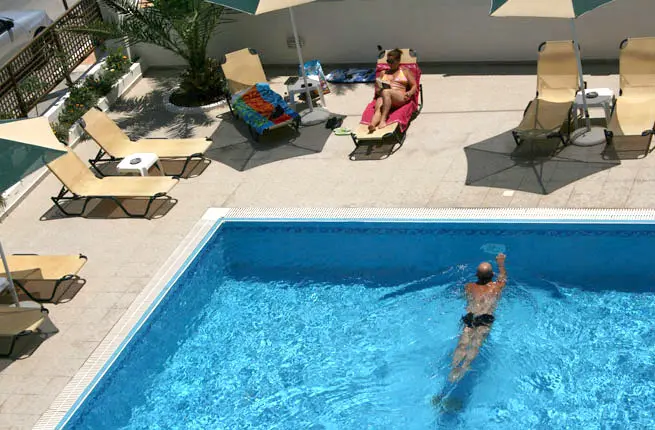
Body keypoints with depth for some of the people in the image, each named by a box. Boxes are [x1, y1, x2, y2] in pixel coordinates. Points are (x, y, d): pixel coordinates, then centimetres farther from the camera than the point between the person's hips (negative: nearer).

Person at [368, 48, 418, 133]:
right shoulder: (383, 73, 30)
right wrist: (378, 90, -1)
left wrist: (410, 93, -8)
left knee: (386, 92, -38)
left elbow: (414, 86, 15)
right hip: (383, 96, 3)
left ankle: (383, 120, -51)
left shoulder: (405, 71, 23)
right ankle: (372, 125, -65)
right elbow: (377, 89, 24)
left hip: (400, 97, -3)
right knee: (378, 108, -35)